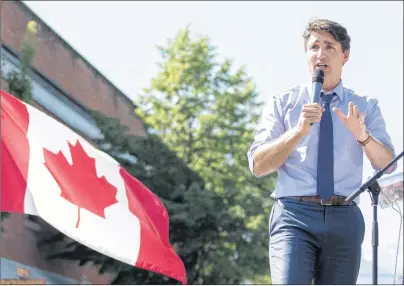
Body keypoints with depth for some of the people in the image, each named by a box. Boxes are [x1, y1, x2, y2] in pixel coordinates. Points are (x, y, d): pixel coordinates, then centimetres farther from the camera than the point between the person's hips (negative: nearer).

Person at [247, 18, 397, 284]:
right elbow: (258, 165, 1)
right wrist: (299, 130, -13)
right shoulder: (282, 103, 9)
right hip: (295, 215, -2)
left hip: (345, 219, 2)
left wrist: (362, 135, -17)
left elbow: (388, 167, 3)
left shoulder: (365, 107, 13)